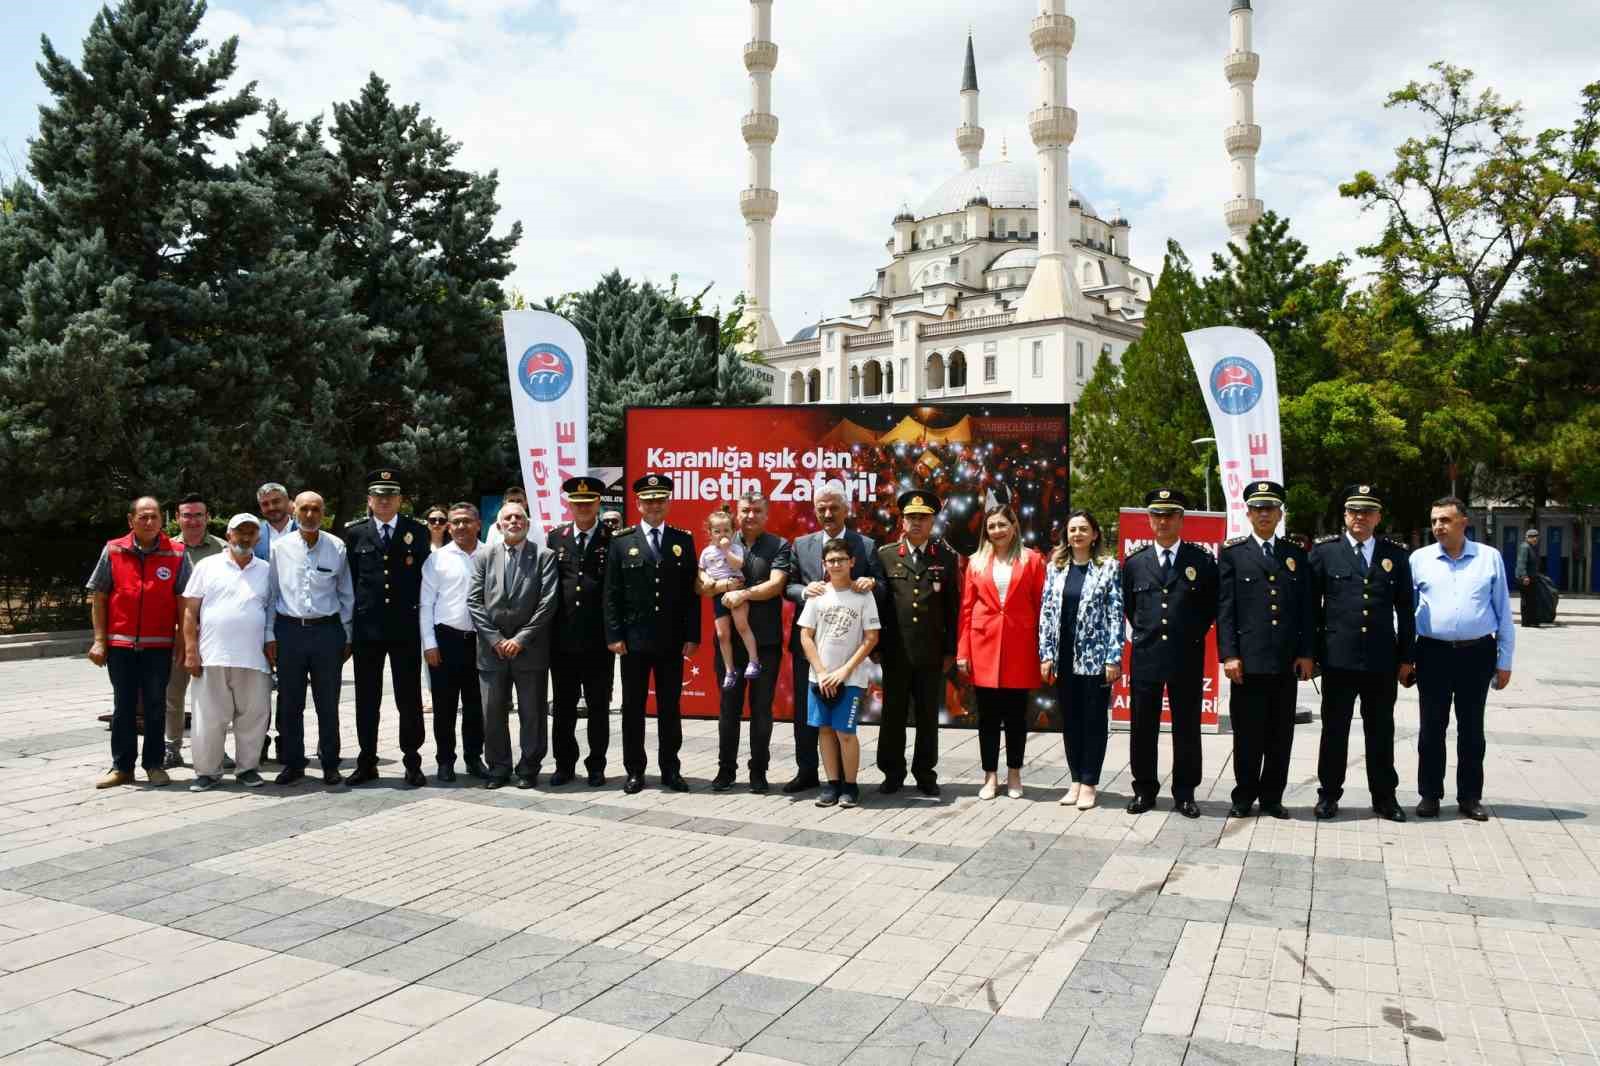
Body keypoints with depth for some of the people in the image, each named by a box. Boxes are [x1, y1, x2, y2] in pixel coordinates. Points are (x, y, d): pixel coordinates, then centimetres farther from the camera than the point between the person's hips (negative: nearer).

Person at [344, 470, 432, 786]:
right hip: (367, 627, 1)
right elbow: (350, 578, 7)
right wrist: (353, 616, 3)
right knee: (366, 699, 8)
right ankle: (367, 762, 18)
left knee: (409, 698, 3)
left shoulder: (417, 531, 4)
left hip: (405, 627, -1)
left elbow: (425, 576, 7)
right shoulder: (354, 532, 5)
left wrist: (417, 610, 3)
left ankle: (412, 762, 11)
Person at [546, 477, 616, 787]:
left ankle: (596, 766, 18)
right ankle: (564, 764, 22)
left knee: (598, 707, 7)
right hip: (562, 639, 3)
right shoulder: (555, 537, 8)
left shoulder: (613, 539, -1)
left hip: (598, 640, -2)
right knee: (563, 706, 10)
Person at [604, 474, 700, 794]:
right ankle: (634, 771, 17)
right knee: (633, 707, 7)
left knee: (670, 708, 8)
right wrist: (614, 635, -6)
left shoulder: (683, 540, 5)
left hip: (672, 640, 1)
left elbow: (692, 593, 4)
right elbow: (611, 593, 0)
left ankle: (670, 770, 17)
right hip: (633, 639, -1)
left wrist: (692, 636, -2)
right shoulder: (622, 541, 2)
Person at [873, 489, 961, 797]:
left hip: (931, 654, 0)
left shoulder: (947, 557, 4)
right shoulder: (885, 555, 4)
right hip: (895, 653, 0)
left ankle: (925, 774, 19)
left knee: (928, 717, 8)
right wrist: (876, 646, 1)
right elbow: (878, 602, 4)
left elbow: (953, 608, 4)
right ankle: (892, 773, 18)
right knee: (893, 714, 6)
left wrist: (950, 650, 2)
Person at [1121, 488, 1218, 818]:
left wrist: (1195, 632, 5)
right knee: (1143, 729, 7)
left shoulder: (1202, 560, 0)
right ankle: (1144, 790, 19)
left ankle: (1184, 794, 16)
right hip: (1145, 656, 2)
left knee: (1187, 729, 5)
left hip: (1187, 658, -1)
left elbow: (1213, 605, 10)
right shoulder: (1134, 562, 6)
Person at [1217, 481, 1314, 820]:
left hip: (1287, 661, 3)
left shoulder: (1296, 555, 12)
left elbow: (1306, 608, 11)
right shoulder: (1232, 553, 3)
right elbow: (1225, 609, -2)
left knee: (1281, 734, 8)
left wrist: (1306, 653, 3)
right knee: (1247, 734, 2)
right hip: (1248, 660, -3)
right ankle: (1244, 797, 14)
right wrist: (1229, 655, -8)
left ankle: (1272, 797, 19)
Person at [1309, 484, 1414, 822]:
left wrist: (1405, 657, 6)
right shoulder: (1324, 551, 2)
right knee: (1334, 729, 6)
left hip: (1382, 661, 2)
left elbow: (1405, 610, 9)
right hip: (1338, 658, -1)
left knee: (1381, 731, 10)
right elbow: (1311, 605, 3)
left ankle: (1384, 797, 21)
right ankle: (1329, 794, 17)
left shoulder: (1396, 555, 7)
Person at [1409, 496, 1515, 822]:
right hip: (1433, 654, 0)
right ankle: (1430, 795, 17)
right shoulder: (1419, 559, 2)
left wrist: (1504, 661, 3)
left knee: (1472, 729, 9)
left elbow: (1503, 611, 5)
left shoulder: (1490, 557, 2)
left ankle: (1470, 797, 20)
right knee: (1432, 728, 7)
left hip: (1477, 654, 0)